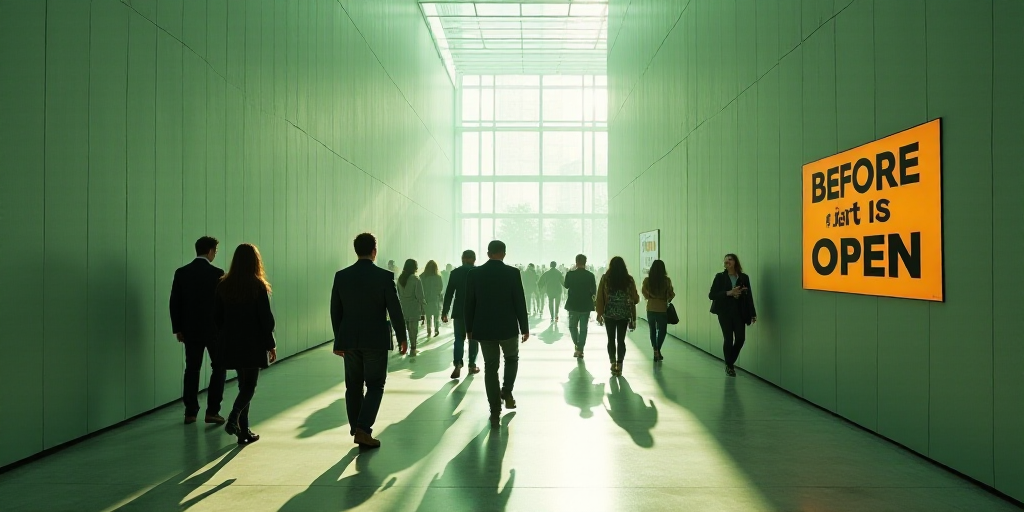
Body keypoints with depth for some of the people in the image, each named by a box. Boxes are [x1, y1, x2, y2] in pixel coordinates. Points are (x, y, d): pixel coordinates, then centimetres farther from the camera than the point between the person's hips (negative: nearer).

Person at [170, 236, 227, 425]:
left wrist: (178, 328, 10)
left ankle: (190, 412, 15)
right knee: (219, 367, 8)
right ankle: (212, 411, 4)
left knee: (192, 369, 12)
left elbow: (175, 303, 3)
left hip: (190, 329, 4)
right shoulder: (217, 274, -12)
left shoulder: (181, 273, 1)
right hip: (214, 329, -4)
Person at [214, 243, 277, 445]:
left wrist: (225, 338, 17)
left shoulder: (224, 285, 3)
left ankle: (244, 431, 18)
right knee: (249, 386, 5)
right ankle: (234, 418, -17)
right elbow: (265, 318, -10)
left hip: (232, 344, 5)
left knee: (243, 385, 14)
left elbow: (218, 316, 7)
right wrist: (271, 345, -3)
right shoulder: (258, 286, -11)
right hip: (253, 344, -5)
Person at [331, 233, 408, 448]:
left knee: (353, 386, 13)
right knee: (375, 385, 6)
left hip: (349, 340, 4)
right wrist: (402, 337, 4)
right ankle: (363, 429, -4)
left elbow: (335, 311, 5)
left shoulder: (341, 276, 0)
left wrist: (339, 339, 15)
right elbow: (395, 309, -9)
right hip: (376, 340, -3)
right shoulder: (385, 276, -11)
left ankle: (356, 430, 20)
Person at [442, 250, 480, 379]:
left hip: (459, 311, 0)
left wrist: (445, 312, -1)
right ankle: (472, 365, 14)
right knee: (473, 339, 11)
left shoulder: (455, 272, -3)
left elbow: (449, 293, -4)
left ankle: (458, 364, -11)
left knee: (459, 338, 6)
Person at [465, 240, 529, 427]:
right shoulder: (512, 273, -8)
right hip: (507, 327, -1)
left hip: (484, 329, 2)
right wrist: (525, 328, 2)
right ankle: (506, 392, 11)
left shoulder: (474, 273, -1)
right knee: (512, 358, 25)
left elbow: (469, 303, 3)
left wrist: (469, 328, 12)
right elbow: (520, 302, -7)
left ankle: (495, 412, 7)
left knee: (490, 367, 8)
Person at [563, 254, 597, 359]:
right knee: (583, 328, 9)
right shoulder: (590, 275, -8)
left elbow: (566, 286, 7)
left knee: (572, 326, 16)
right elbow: (594, 291, -2)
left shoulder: (570, 274, -11)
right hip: (586, 305, 1)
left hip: (573, 305, -1)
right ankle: (580, 349, 9)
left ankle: (577, 345, 3)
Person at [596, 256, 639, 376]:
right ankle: (619, 366, 7)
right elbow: (635, 299, 0)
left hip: (609, 314, 0)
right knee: (621, 340, 7)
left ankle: (613, 363, 4)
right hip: (624, 314, 1)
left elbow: (600, 297, -2)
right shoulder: (629, 279, -2)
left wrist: (599, 313, 6)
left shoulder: (605, 278, -3)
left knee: (611, 339, 10)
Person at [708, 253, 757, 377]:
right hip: (724, 312, -2)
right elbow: (711, 295, -6)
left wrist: (752, 314, 0)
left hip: (739, 312, 2)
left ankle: (730, 362, 21)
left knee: (741, 338, -5)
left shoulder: (744, 277, 4)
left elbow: (749, 296, 4)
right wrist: (729, 293, -17)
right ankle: (729, 366, 15)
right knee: (728, 339, -4)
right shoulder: (720, 277, -1)